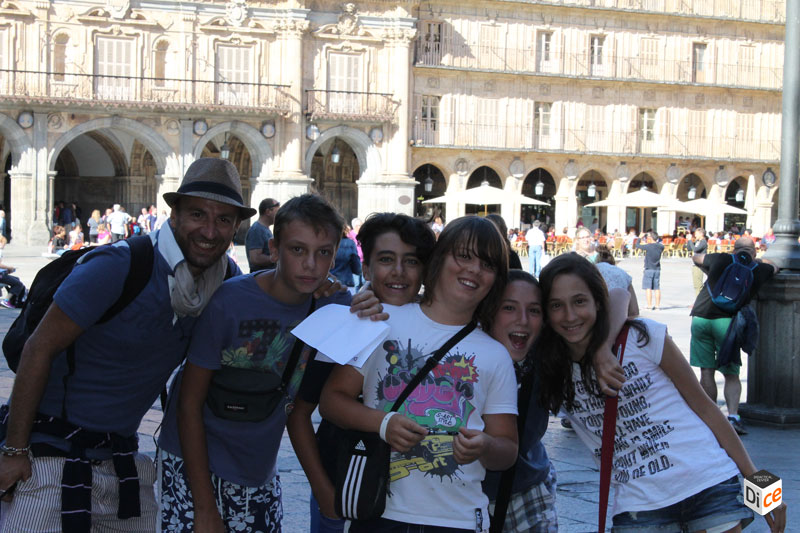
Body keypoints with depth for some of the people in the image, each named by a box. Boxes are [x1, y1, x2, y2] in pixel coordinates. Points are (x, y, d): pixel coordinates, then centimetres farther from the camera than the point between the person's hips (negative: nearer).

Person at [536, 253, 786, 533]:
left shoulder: (642, 337, -5)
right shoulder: (553, 372, 4)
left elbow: (704, 406, 0)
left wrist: (757, 481, 0)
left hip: (710, 482, -2)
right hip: (638, 507, 2)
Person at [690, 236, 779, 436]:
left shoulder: (721, 260, 12)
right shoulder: (758, 270, 12)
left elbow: (695, 258, 31)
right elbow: (774, 267, 37)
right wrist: (759, 260, 54)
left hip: (700, 317, 1)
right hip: (727, 321, -1)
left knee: (706, 372, 7)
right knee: (731, 375, 8)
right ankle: (733, 414, -11)